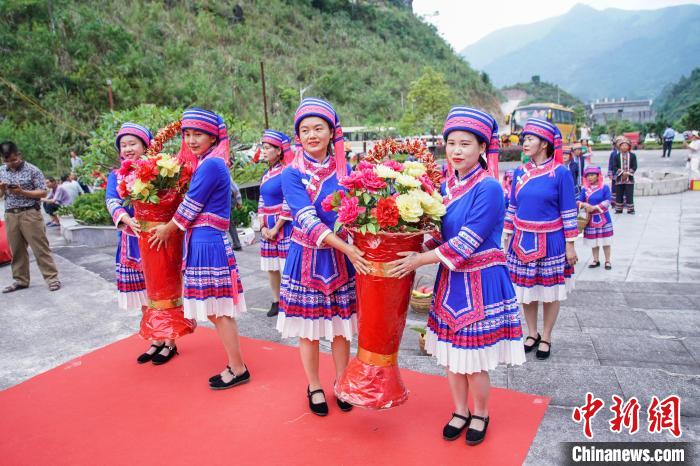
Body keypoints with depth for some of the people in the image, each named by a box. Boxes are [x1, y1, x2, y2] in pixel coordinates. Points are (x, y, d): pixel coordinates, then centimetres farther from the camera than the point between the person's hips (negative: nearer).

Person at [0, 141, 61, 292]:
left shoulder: (32, 170, -4)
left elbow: (43, 192, -6)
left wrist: (22, 192, -18)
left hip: (30, 214, -5)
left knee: (41, 248, -5)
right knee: (17, 250, 10)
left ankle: (52, 278, -2)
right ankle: (20, 280, 20)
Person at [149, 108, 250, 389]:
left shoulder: (210, 165, -14)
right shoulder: (211, 163, 15)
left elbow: (190, 207, -10)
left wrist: (167, 230, 4)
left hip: (207, 242, -10)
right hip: (206, 241, 10)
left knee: (217, 311, -1)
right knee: (216, 310, 15)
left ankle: (238, 370, 10)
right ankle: (235, 364, 25)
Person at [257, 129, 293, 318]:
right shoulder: (266, 174, 12)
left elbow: (289, 206, -15)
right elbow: (261, 202, 14)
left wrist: (276, 229, -12)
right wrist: (263, 227, 3)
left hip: (285, 226, -7)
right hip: (268, 227, 8)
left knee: (286, 268, -4)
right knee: (271, 267, 12)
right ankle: (276, 302, 24)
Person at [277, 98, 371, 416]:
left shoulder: (344, 169, 2)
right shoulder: (292, 174, -8)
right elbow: (307, 220, -18)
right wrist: (347, 248, -29)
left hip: (342, 256, 2)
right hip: (306, 258, -2)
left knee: (340, 327, 12)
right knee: (309, 328, 10)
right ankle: (314, 387, 30)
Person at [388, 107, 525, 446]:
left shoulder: (489, 188, -17)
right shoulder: (447, 185, 5)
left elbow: (467, 242, -21)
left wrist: (420, 261, -18)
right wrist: (418, 250, -9)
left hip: (481, 283, -6)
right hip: (450, 280, 6)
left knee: (474, 359, 6)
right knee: (449, 352, 15)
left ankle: (480, 415, 33)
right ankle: (460, 411, 37)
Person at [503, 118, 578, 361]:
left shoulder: (560, 172, -9)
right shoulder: (520, 172, 3)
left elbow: (568, 212, -7)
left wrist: (570, 244, -7)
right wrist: (508, 237, 10)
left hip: (550, 241, -4)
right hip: (522, 239, 4)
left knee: (550, 291, 9)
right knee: (525, 289, 12)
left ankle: (545, 338, 24)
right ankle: (532, 334, 29)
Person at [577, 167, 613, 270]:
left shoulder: (604, 187, -6)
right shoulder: (584, 189, 3)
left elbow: (607, 201, -13)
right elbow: (578, 201, -1)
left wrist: (594, 207, -20)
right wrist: (584, 204, -24)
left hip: (603, 218, -3)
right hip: (590, 219, 3)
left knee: (605, 241, 3)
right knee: (593, 241, 10)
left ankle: (607, 261, 13)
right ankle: (596, 260, 22)